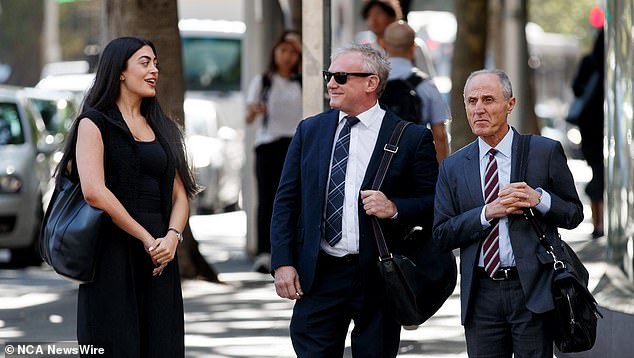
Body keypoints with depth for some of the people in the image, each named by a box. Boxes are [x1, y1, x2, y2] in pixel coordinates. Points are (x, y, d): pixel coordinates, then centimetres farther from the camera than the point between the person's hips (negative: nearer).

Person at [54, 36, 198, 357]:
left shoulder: (161, 129, 18)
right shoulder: (94, 123, -1)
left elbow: (179, 196, 14)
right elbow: (94, 191, -15)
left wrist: (172, 237, -7)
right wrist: (146, 238, -14)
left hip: (159, 258, 6)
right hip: (113, 255, -6)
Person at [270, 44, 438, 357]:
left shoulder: (411, 138, -1)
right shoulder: (309, 131, 9)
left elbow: (435, 203, 2)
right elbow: (286, 201, 9)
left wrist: (395, 209, -17)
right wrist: (282, 263, 0)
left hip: (378, 280, -2)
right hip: (317, 277, 2)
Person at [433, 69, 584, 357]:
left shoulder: (545, 152, 3)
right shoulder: (453, 167, 9)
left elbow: (574, 214, 8)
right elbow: (442, 235, 4)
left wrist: (539, 199, -12)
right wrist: (488, 213, -9)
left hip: (532, 290, -2)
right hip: (480, 295, 2)